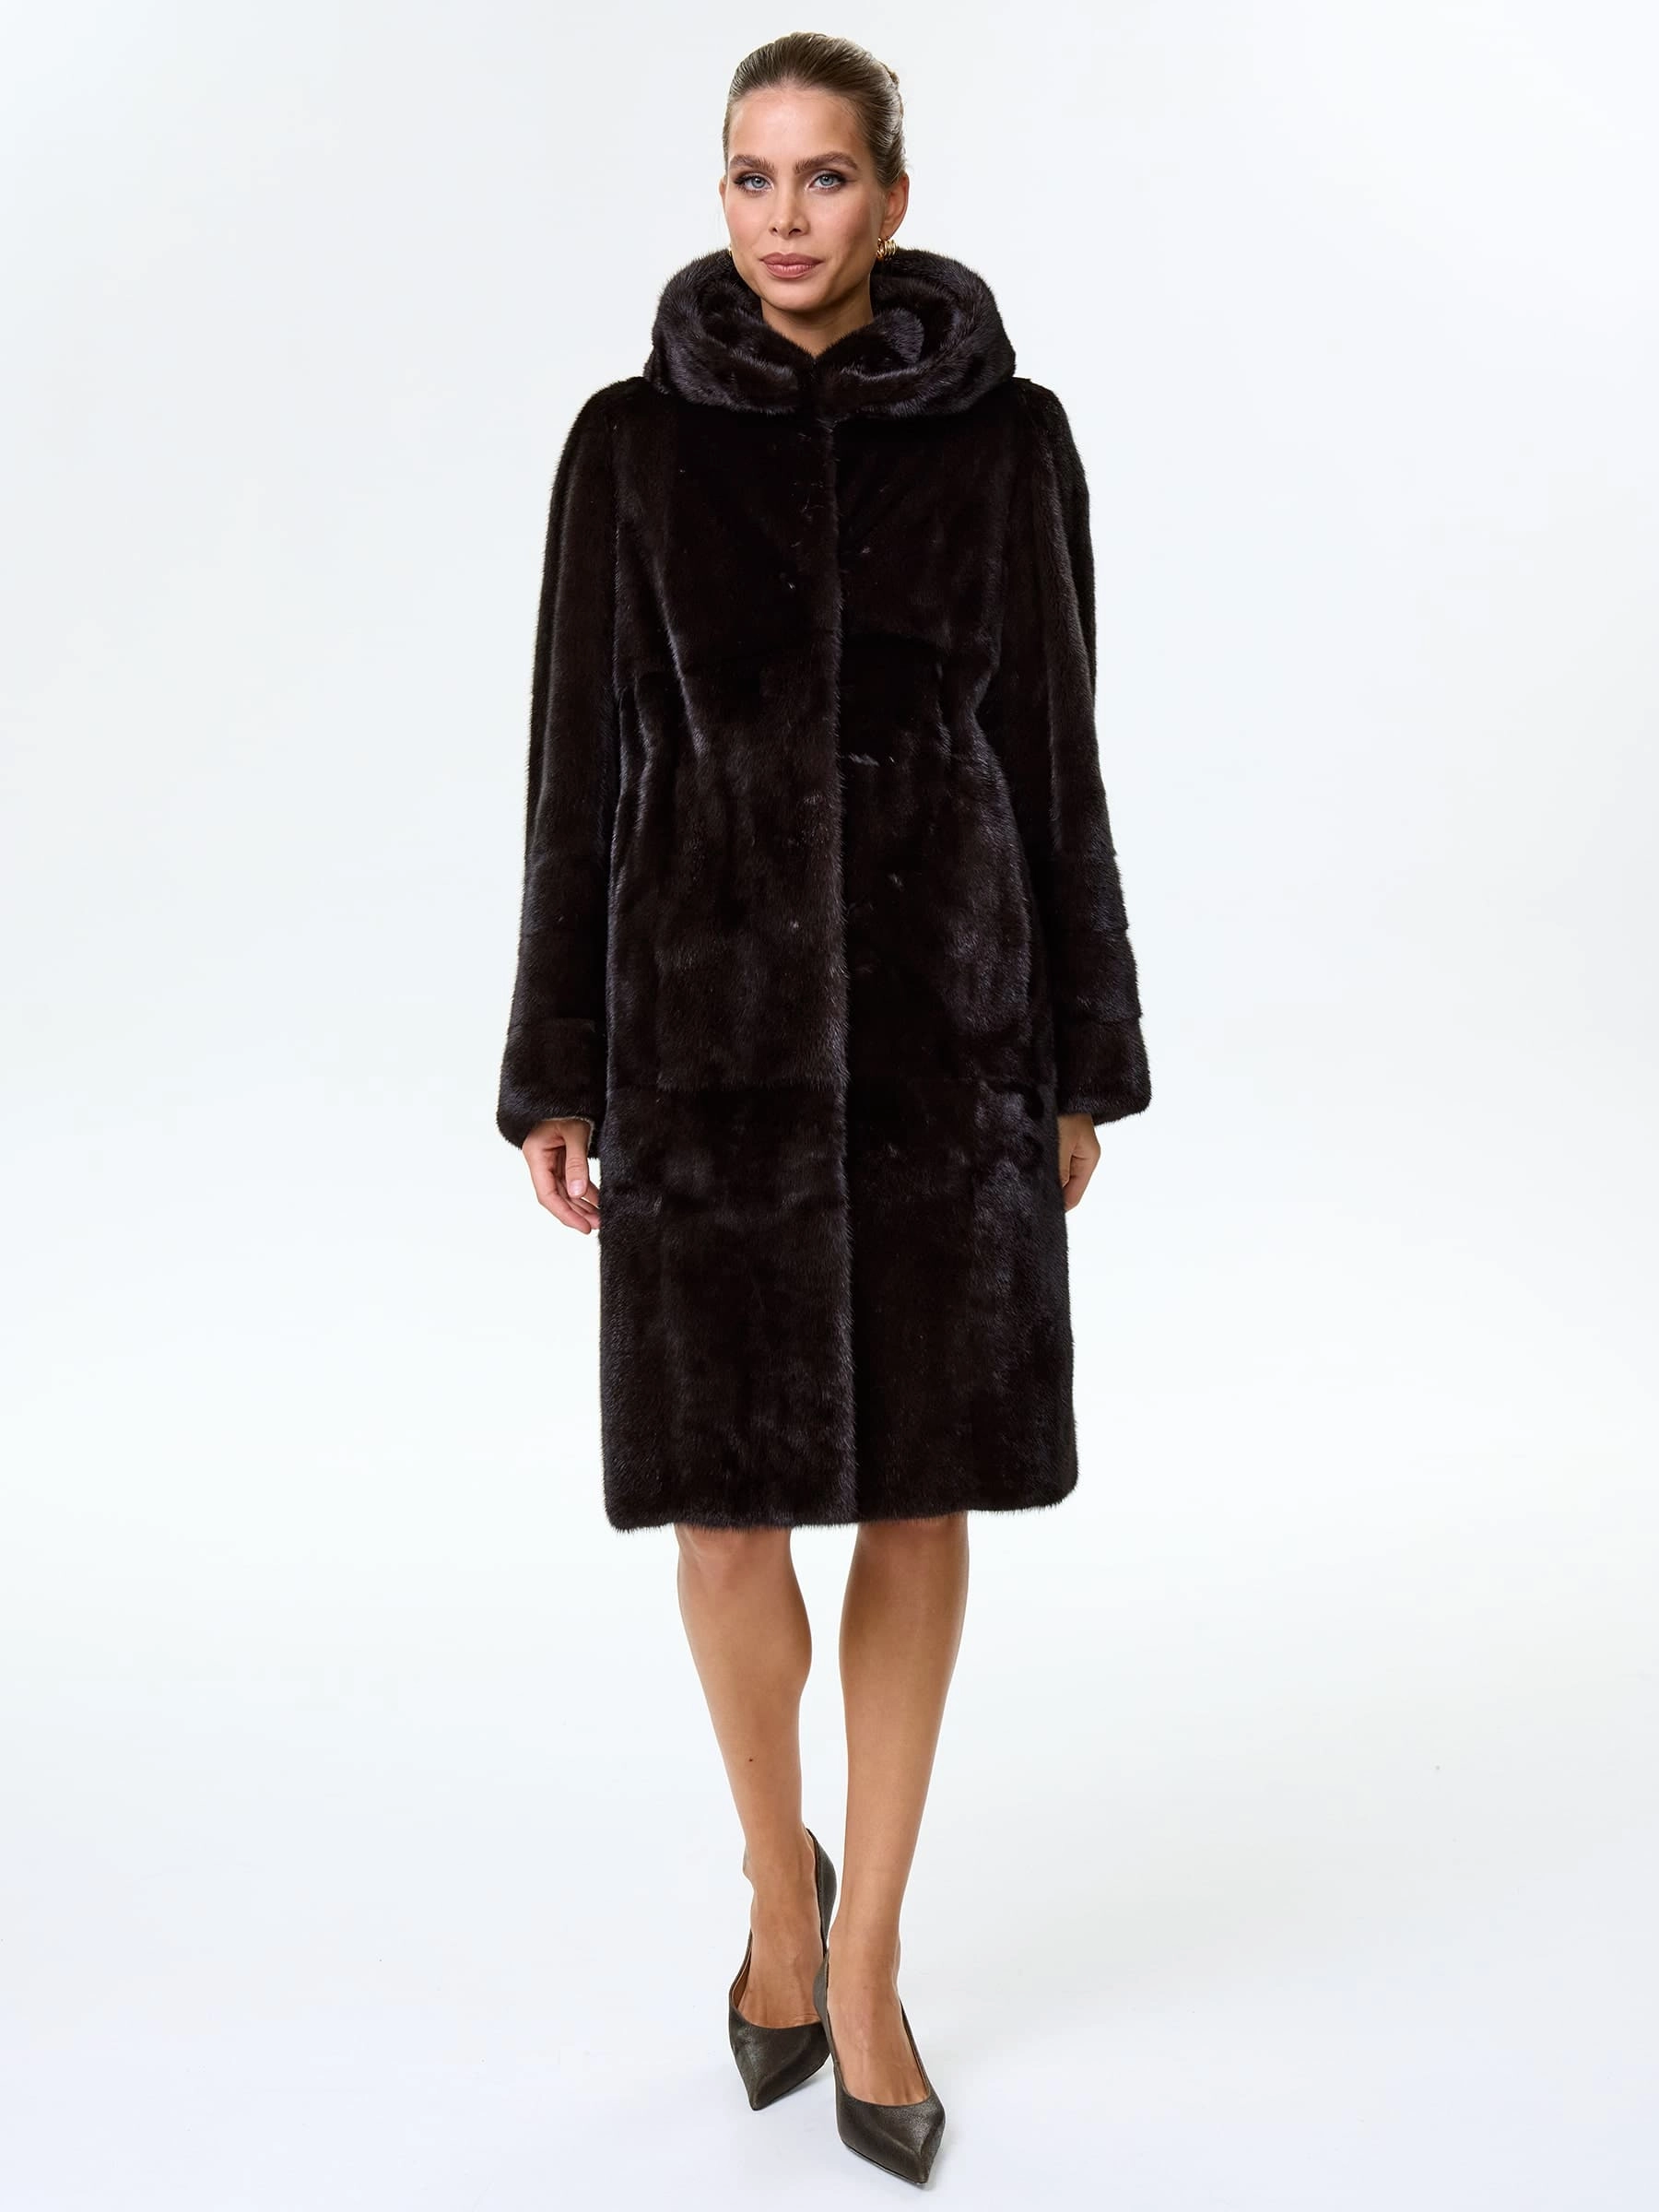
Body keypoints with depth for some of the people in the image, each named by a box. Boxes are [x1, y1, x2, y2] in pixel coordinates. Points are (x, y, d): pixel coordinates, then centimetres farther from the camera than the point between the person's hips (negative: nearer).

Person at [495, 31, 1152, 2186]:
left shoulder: (1006, 431, 4)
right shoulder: (634, 437, 3)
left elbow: (1053, 751, 5)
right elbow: (580, 762, 3)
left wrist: (1083, 1060, 4)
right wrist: (554, 1075, 0)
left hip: (947, 1003, 1)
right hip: (712, 1006, 0)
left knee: (922, 1484, 5)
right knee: (728, 1490, 1)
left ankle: (866, 1958, 22)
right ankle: (783, 1877, 30)